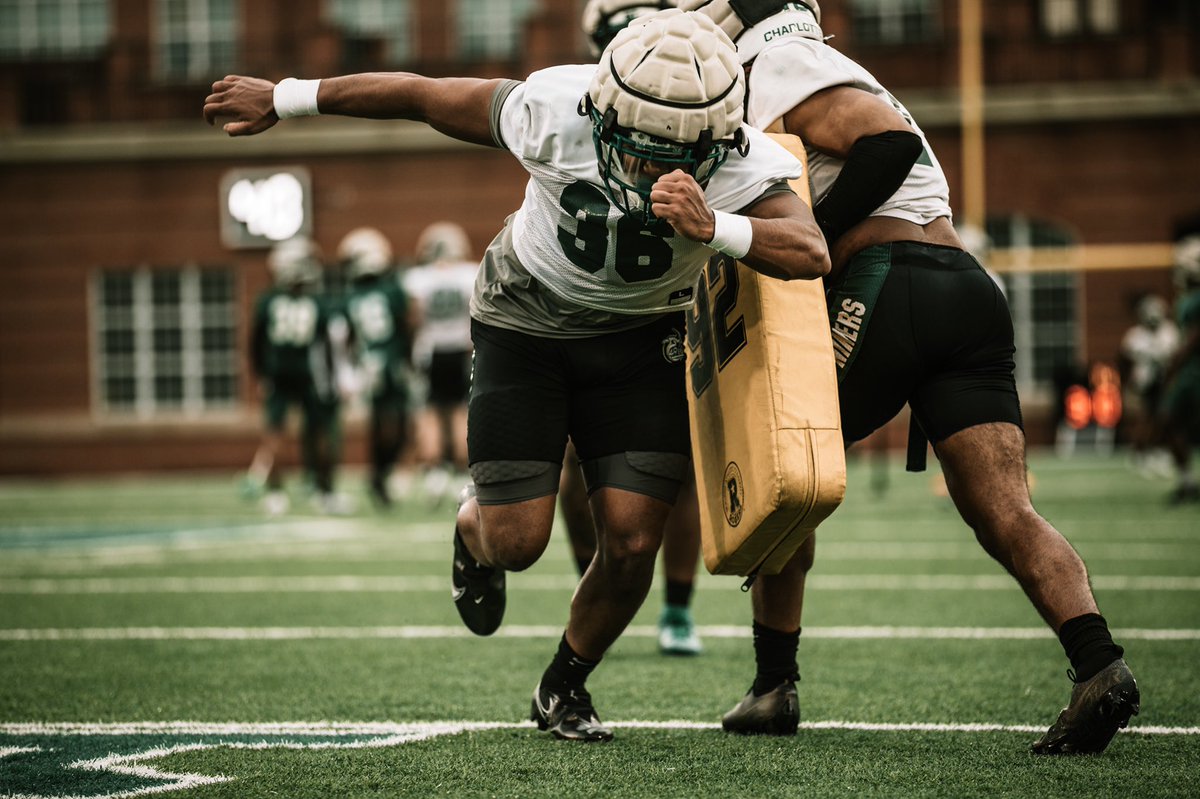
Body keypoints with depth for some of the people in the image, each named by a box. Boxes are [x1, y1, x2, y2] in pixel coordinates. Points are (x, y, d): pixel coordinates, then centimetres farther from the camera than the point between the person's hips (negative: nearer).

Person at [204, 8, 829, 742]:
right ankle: (474, 526, 33)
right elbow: (423, 95, -17)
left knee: (632, 543, -8)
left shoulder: (740, 167, -29)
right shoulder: (553, 113, -30)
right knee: (516, 542, -7)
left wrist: (712, 228, -60)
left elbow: (812, 254, -43)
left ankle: (565, 688, 22)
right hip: (527, 324, -1)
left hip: (640, 338, 1)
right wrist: (282, 101, -7)